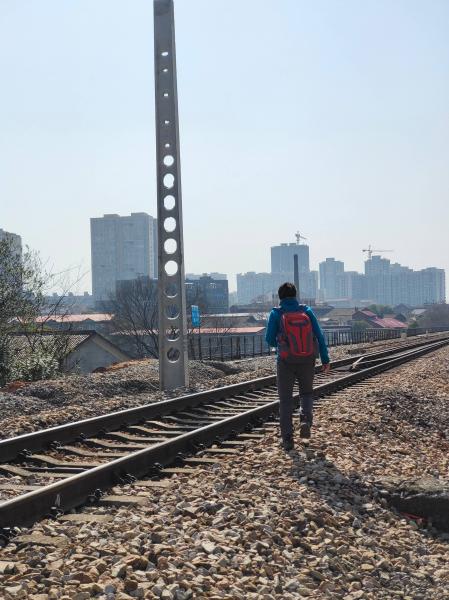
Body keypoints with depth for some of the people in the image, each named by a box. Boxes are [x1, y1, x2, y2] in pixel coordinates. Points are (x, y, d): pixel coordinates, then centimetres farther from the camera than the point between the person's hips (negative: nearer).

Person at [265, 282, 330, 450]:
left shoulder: (276, 314, -5)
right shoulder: (307, 311, 0)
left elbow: (270, 340, -2)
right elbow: (319, 335, -2)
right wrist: (325, 359, 2)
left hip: (286, 362, -2)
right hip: (307, 361, 2)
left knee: (285, 399, 9)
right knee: (307, 393, 23)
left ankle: (287, 438, 5)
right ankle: (306, 420, -3)